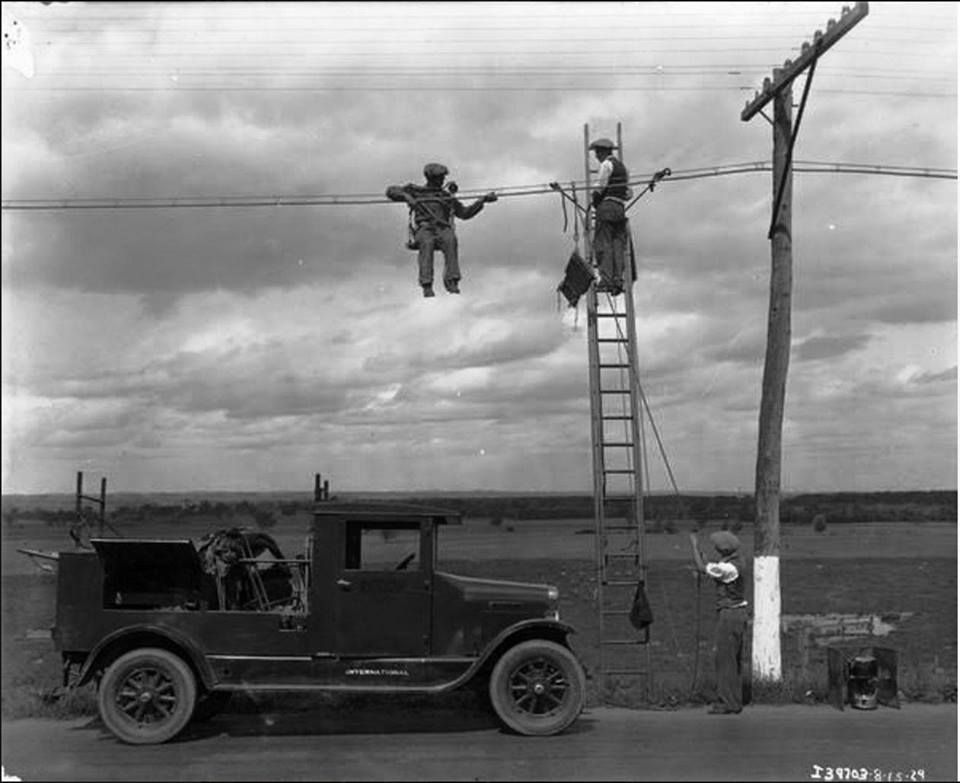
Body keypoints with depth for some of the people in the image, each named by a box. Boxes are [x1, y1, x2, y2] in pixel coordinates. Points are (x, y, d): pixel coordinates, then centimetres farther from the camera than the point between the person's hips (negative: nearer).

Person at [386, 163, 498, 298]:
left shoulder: (447, 196, 26)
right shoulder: (416, 191, 19)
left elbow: (465, 213, 24)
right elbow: (391, 191, 13)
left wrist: (483, 200, 16)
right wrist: (407, 196, -7)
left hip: (443, 230, 2)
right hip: (424, 230, -2)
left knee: (450, 241, -35)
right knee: (427, 243, -38)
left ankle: (451, 281, -41)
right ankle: (427, 286, -45)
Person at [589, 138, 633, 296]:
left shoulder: (607, 164, -2)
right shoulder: (622, 167, 25)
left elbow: (600, 187, -10)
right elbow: (628, 193, 21)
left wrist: (593, 199, 6)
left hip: (607, 206, -8)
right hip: (620, 207, 8)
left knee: (603, 243, -10)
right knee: (618, 244, 3)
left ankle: (606, 279, -17)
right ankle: (618, 280, -5)